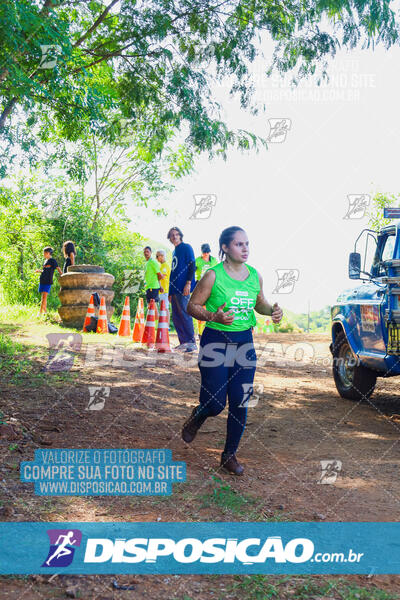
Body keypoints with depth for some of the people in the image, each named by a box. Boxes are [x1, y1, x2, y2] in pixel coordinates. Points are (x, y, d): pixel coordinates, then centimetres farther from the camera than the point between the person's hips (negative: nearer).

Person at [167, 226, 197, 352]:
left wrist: (188, 283, -21)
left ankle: (192, 343, -10)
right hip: (174, 288, 9)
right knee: (176, 318, 7)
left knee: (184, 314, -12)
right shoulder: (175, 251, 22)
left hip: (183, 288, -9)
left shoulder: (186, 247, -2)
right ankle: (183, 342, 11)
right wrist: (170, 291, 23)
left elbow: (192, 265, -11)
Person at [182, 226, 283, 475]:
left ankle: (230, 454, 21)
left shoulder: (255, 275, 4)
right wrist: (214, 316, -23)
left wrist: (272, 310, -1)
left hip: (245, 342, 4)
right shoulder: (213, 276, -10)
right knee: (215, 403, -4)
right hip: (216, 342, -4)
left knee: (240, 404, 4)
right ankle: (197, 417, 33)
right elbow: (192, 306, -6)